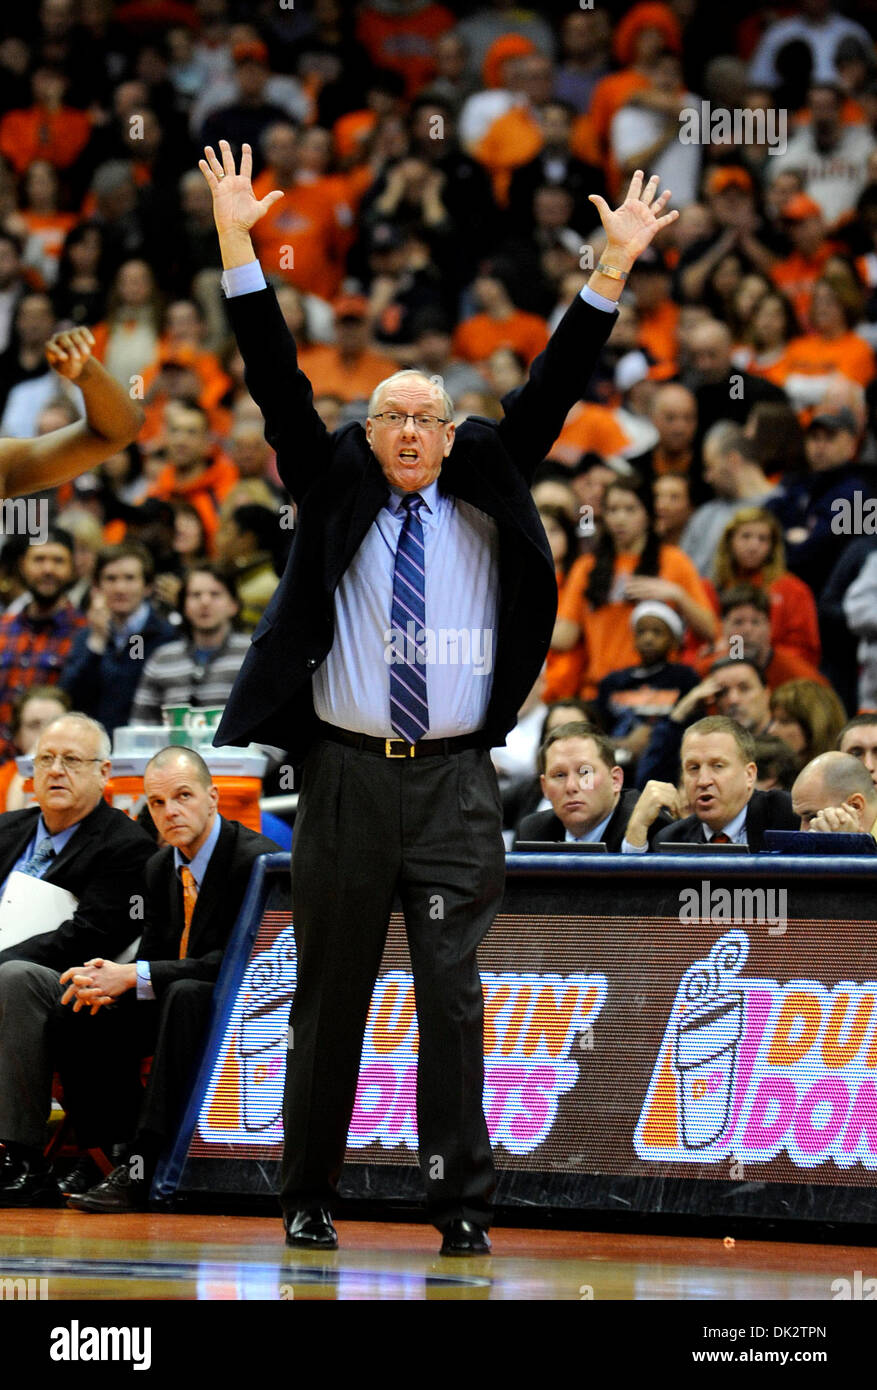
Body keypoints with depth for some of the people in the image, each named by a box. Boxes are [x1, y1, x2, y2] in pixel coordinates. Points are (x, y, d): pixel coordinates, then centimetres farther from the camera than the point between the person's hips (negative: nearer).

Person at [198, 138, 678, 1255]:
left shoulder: (485, 503, 10)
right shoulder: (335, 499, 7)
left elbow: (550, 395, 5)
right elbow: (280, 386, 1)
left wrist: (613, 272, -2)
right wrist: (236, 249, -8)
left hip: (454, 784, 0)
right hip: (346, 777, 0)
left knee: (453, 992, -5)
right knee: (330, 994, 6)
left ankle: (461, 1205, -5)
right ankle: (307, 1198, 14)